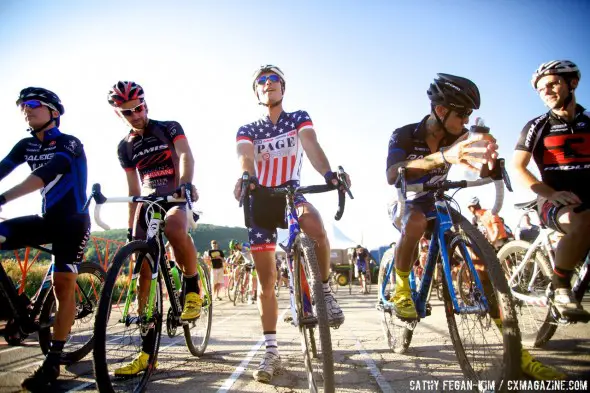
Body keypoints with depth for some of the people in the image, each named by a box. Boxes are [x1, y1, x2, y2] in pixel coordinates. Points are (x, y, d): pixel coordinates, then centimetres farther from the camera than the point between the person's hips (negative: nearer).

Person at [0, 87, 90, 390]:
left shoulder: (69, 144, -12)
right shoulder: (26, 146, 8)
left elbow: (44, 175, -28)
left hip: (72, 220, -6)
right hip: (47, 217, 6)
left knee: (63, 285, -7)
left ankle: (53, 362, 3)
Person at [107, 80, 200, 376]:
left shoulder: (169, 128, 0)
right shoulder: (125, 147, 12)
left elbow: (185, 155, -18)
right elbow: (134, 189, 15)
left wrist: (186, 183, -39)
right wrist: (131, 226, 12)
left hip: (176, 197, -4)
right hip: (147, 202, 5)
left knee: (174, 227, -42)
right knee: (144, 274, -3)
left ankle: (192, 288, -16)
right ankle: (147, 352, 5)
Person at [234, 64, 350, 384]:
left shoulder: (299, 118, 4)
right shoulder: (247, 129, 6)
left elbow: (311, 146, -17)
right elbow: (245, 157, -16)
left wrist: (328, 173, -39)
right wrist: (245, 177, -42)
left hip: (292, 193, -1)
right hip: (260, 201, 1)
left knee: (317, 228, -37)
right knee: (266, 281, 1)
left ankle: (325, 290, -10)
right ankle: (271, 352, 14)